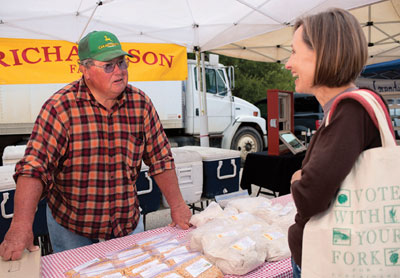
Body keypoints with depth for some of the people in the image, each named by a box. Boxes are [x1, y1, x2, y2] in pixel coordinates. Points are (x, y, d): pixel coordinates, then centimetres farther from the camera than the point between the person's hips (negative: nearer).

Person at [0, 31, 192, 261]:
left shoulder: (140, 103, -8)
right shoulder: (60, 106, -17)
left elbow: (160, 158, -6)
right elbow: (35, 166, -23)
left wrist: (177, 205, -9)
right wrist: (21, 224, -33)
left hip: (128, 221, 3)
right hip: (71, 225, -2)